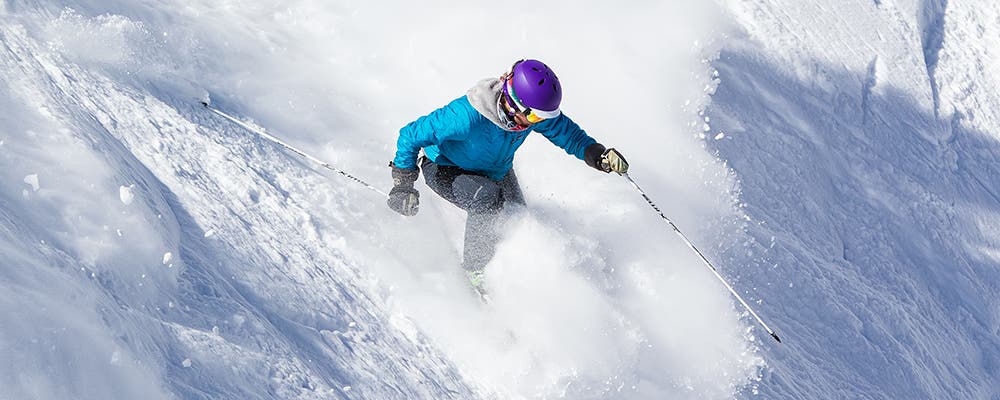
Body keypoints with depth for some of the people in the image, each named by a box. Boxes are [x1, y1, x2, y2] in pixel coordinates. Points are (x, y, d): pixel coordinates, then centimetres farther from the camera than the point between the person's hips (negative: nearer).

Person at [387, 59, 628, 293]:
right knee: (489, 200, -32)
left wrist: (598, 155, -22)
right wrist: (403, 185, -27)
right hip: (445, 168, -6)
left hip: (496, 170, 6)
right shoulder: (468, 116, -41)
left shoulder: (536, 112, -24)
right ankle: (475, 271, -10)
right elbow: (411, 136, -30)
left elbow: (568, 133, -4)